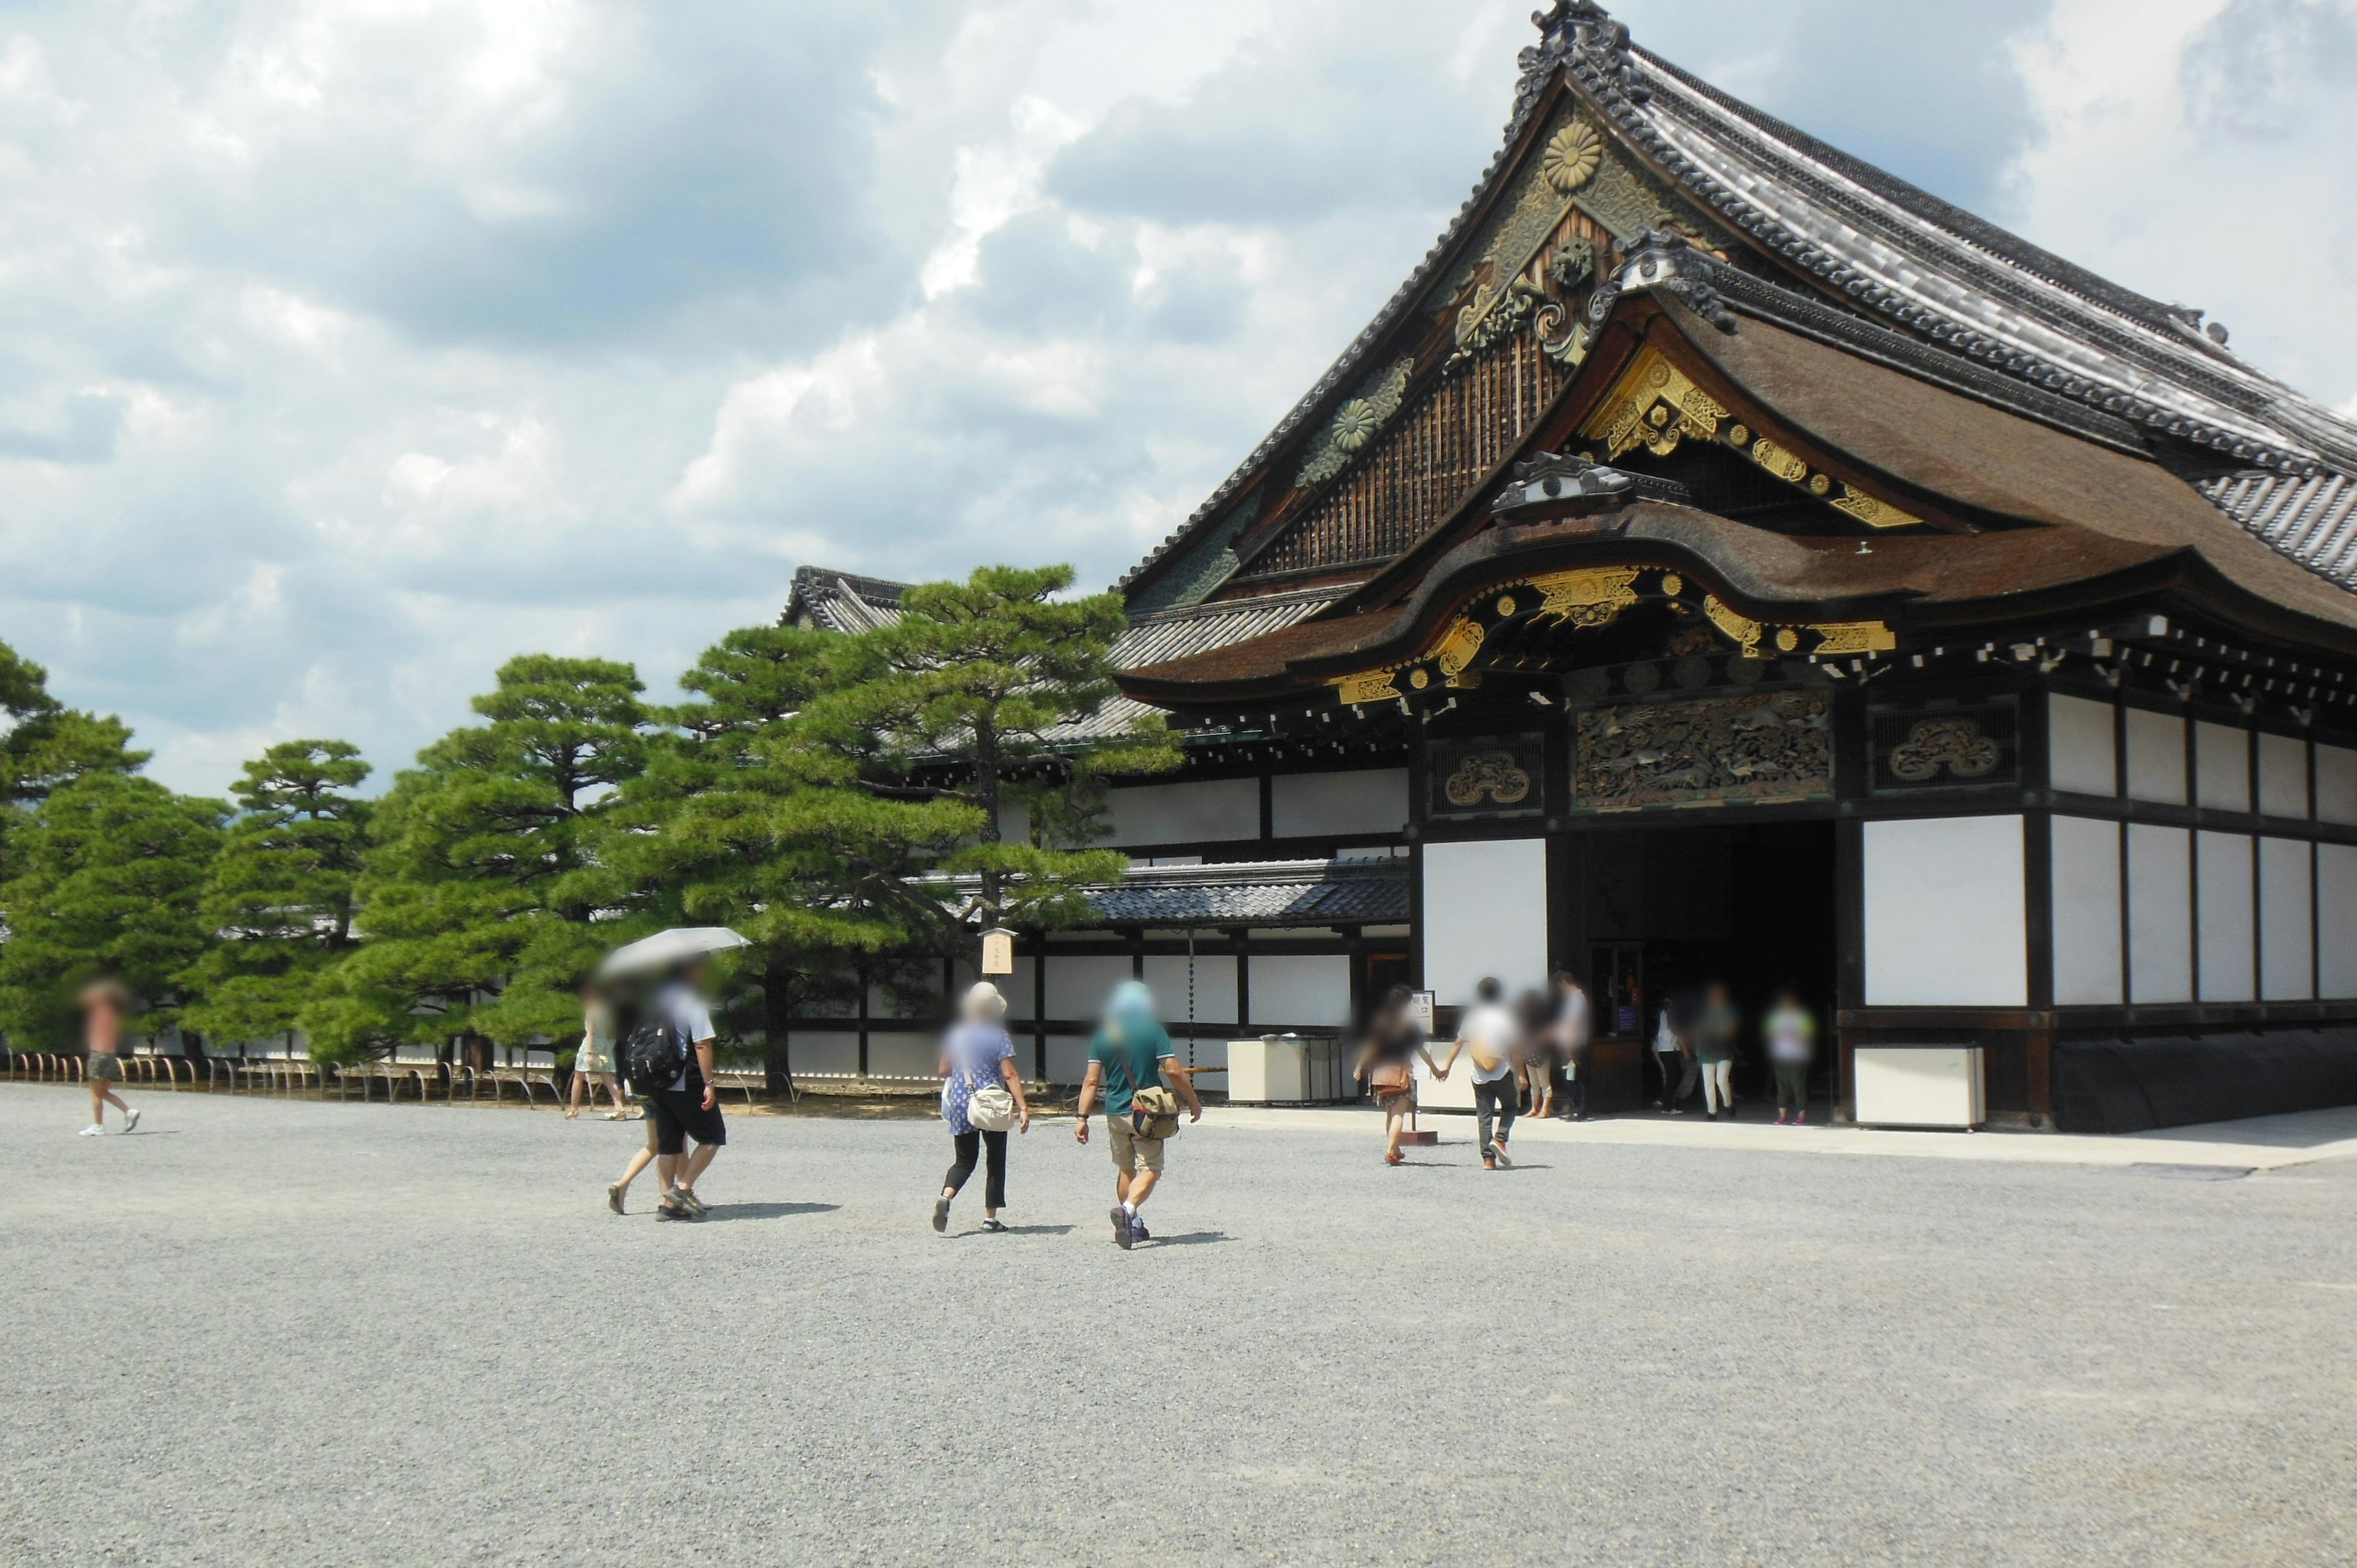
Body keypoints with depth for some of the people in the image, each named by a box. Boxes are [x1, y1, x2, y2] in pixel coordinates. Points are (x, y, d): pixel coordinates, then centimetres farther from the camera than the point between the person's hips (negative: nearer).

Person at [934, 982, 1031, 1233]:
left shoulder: (956, 1035, 3)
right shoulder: (999, 1037, -9)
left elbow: (944, 1071, 9)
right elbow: (1010, 1075, -14)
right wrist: (1023, 1108, -15)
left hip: (960, 1106, 3)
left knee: (965, 1161, 12)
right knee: (996, 1160, 12)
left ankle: (945, 1198, -16)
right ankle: (990, 1218, 11)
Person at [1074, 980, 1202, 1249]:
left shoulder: (1102, 1035, 3)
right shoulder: (1153, 1031, -7)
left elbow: (1092, 1081, 0)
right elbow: (1174, 1072, -11)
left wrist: (1082, 1118, 2)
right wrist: (1194, 1102, 0)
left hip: (1115, 1113, 4)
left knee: (1125, 1170, 19)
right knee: (1150, 1170, -2)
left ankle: (1132, 1226, 24)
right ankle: (1128, 1209, -27)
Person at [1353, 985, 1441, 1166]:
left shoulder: (1379, 1021, 5)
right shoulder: (1410, 1024, -3)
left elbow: (1369, 1047, 3)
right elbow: (1421, 1049, 2)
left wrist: (1360, 1067, 9)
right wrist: (1434, 1069, 12)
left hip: (1381, 1071, 4)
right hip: (1401, 1070, -4)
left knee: (1389, 1113, 18)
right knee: (1399, 1113, -7)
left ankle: (1394, 1149, 27)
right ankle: (1391, 1152, -18)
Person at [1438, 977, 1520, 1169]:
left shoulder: (1471, 1017, 3)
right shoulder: (1505, 1017, -7)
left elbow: (1458, 1044, 8)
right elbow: (1514, 1048, -8)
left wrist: (1447, 1066, 18)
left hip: (1479, 1077, 3)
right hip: (1502, 1074, -2)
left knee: (1483, 1116, 5)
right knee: (1509, 1108, 17)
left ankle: (1488, 1158, 0)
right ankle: (1500, 1139, -7)